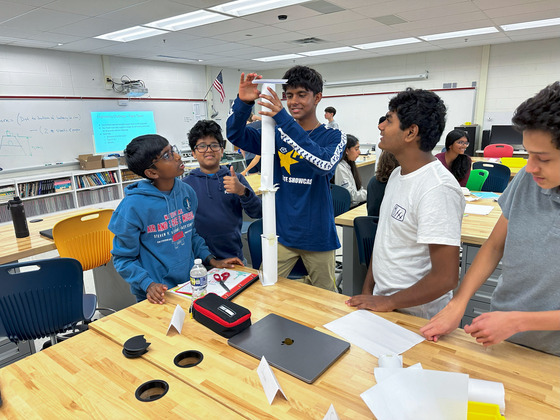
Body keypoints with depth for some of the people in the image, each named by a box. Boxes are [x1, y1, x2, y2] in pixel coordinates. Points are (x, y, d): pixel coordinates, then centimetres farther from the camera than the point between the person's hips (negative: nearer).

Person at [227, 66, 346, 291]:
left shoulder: (333, 136, -5)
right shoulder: (277, 134, 4)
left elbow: (324, 164, -26)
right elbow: (235, 135, -3)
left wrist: (285, 120, -32)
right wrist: (243, 103, -23)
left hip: (318, 234, -2)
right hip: (282, 232, 2)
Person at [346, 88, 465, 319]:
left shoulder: (437, 189, -25)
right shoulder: (398, 174, 4)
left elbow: (445, 278, -26)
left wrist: (387, 302, -16)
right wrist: (367, 290, 7)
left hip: (414, 316, -8)